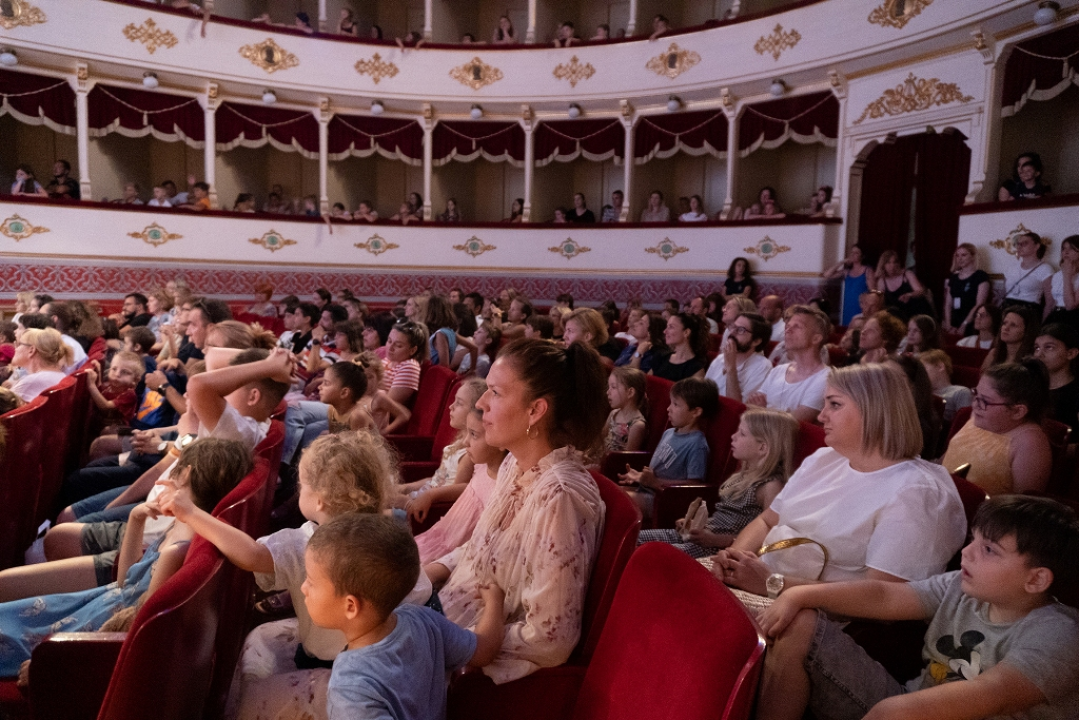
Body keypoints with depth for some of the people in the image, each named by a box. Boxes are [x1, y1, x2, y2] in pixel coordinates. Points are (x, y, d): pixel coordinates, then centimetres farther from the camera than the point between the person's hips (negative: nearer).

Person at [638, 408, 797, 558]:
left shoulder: (771, 486, -13)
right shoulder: (743, 476, 14)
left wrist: (716, 539, -21)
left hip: (721, 548, -9)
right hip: (704, 532, 9)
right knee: (634, 538, 0)